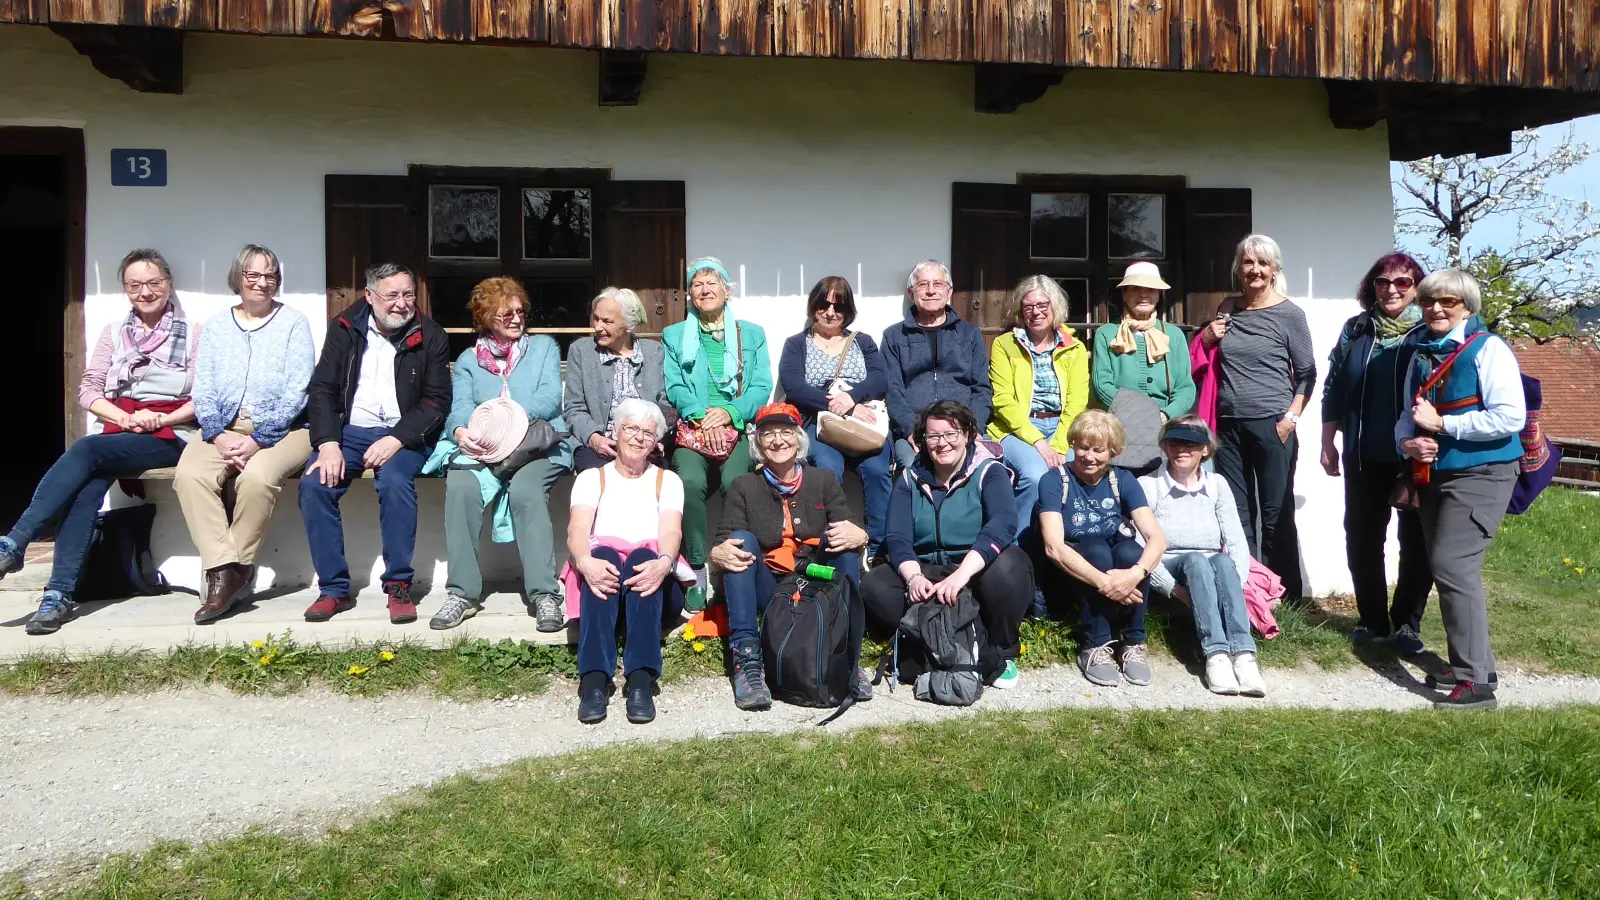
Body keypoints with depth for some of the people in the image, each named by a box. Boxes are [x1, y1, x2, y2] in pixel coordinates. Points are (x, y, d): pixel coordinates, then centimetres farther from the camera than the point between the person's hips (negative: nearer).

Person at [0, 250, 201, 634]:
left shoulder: (193, 334, 6)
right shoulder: (113, 332, 17)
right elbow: (88, 389, 10)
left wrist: (162, 419, -15)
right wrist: (125, 419, -8)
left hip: (168, 437, -3)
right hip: (116, 434, 3)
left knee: (86, 450, -31)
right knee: (88, 487, -29)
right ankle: (59, 595, -33)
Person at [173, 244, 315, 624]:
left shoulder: (293, 323, 5)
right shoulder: (216, 326, 17)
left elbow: (297, 391, -5)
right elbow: (203, 389, 7)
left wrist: (258, 440, -15)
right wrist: (218, 436, -11)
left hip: (281, 429, -3)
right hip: (224, 429, 3)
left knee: (257, 477, -34)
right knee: (189, 474, -27)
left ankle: (234, 570, -17)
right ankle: (224, 570, -26)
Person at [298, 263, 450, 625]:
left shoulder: (430, 336, 1)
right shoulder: (345, 328, 7)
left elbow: (437, 401, -4)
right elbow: (322, 388, 3)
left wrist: (397, 439, -19)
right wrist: (328, 443, -13)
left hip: (403, 434, -2)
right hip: (351, 430, 3)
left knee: (394, 482, -33)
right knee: (314, 484, -23)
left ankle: (399, 587, -20)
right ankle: (334, 588, -11)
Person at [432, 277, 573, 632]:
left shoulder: (543, 346, 16)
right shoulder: (468, 360, 20)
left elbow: (550, 398, -1)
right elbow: (459, 407, 3)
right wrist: (461, 432, -23)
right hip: (482, 449, 2)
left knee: (525, 489, -35)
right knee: (460, 486, -31)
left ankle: (544, 595, -32)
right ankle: (462, 593, -25)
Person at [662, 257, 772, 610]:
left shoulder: (752, 334, 18)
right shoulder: (674, 336, 19)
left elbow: (762, 387, 5)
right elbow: (674, 387, 5)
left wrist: (729, 413, -13)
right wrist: (703, 417, -14)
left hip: (739, 428, 0)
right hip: (691, 431, 0)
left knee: (735, 482, -33)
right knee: (690, 482, -32)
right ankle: (697, 574, -25)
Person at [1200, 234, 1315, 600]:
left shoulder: (1288, 315, -2)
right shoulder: (1227, 310, 11)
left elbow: (1306, 373, -1)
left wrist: (1291, 417, -12)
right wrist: (1207, 338, 1)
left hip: (1272, 426, -4)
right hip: (1229, 425, 5)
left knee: (1276, 516, 1)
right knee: (1236, 515, 10)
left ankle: (1285, 598, 10)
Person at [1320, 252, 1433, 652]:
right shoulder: (1356, 329, 7)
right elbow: (1334, 387, 10)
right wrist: (1328, 442, 9)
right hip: (1366, 457, 3)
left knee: (1417, 542, 5)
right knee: (1361, 538, 7)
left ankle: (1407, 624, 18)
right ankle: (1372, 619, 21)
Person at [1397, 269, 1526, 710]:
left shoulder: (1487, 348, -11)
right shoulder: (1418, 352, 10)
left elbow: (1510, 417, -20)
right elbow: (1409, 414, 18)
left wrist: (1440, 424, -18)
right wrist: (1407, 441, -4)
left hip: (1480, 473, -8)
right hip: (1433, 474, 8)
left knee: (1453, 567, -15)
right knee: (1445, 568, 12)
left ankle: (1476, 680, -10)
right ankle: (1469, 664, 25)